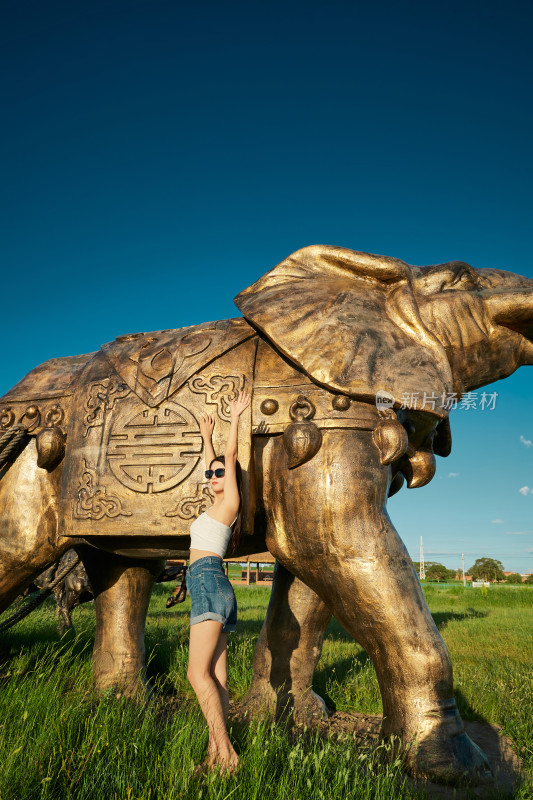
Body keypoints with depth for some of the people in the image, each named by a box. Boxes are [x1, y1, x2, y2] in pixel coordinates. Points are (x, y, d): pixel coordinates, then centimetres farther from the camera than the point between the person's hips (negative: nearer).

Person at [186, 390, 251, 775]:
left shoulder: (230, 503, -1)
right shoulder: (220, 505, 20)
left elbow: (231, 458, -2)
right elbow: (213, 465, 33)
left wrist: (236, 418, 5)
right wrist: (206, 435, 43)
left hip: (210, 583, -9)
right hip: (211, 589, 9)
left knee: (199, 674, -14)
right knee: (215, 677, 4)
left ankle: (226, 752, -13)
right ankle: (216, 754, 4)